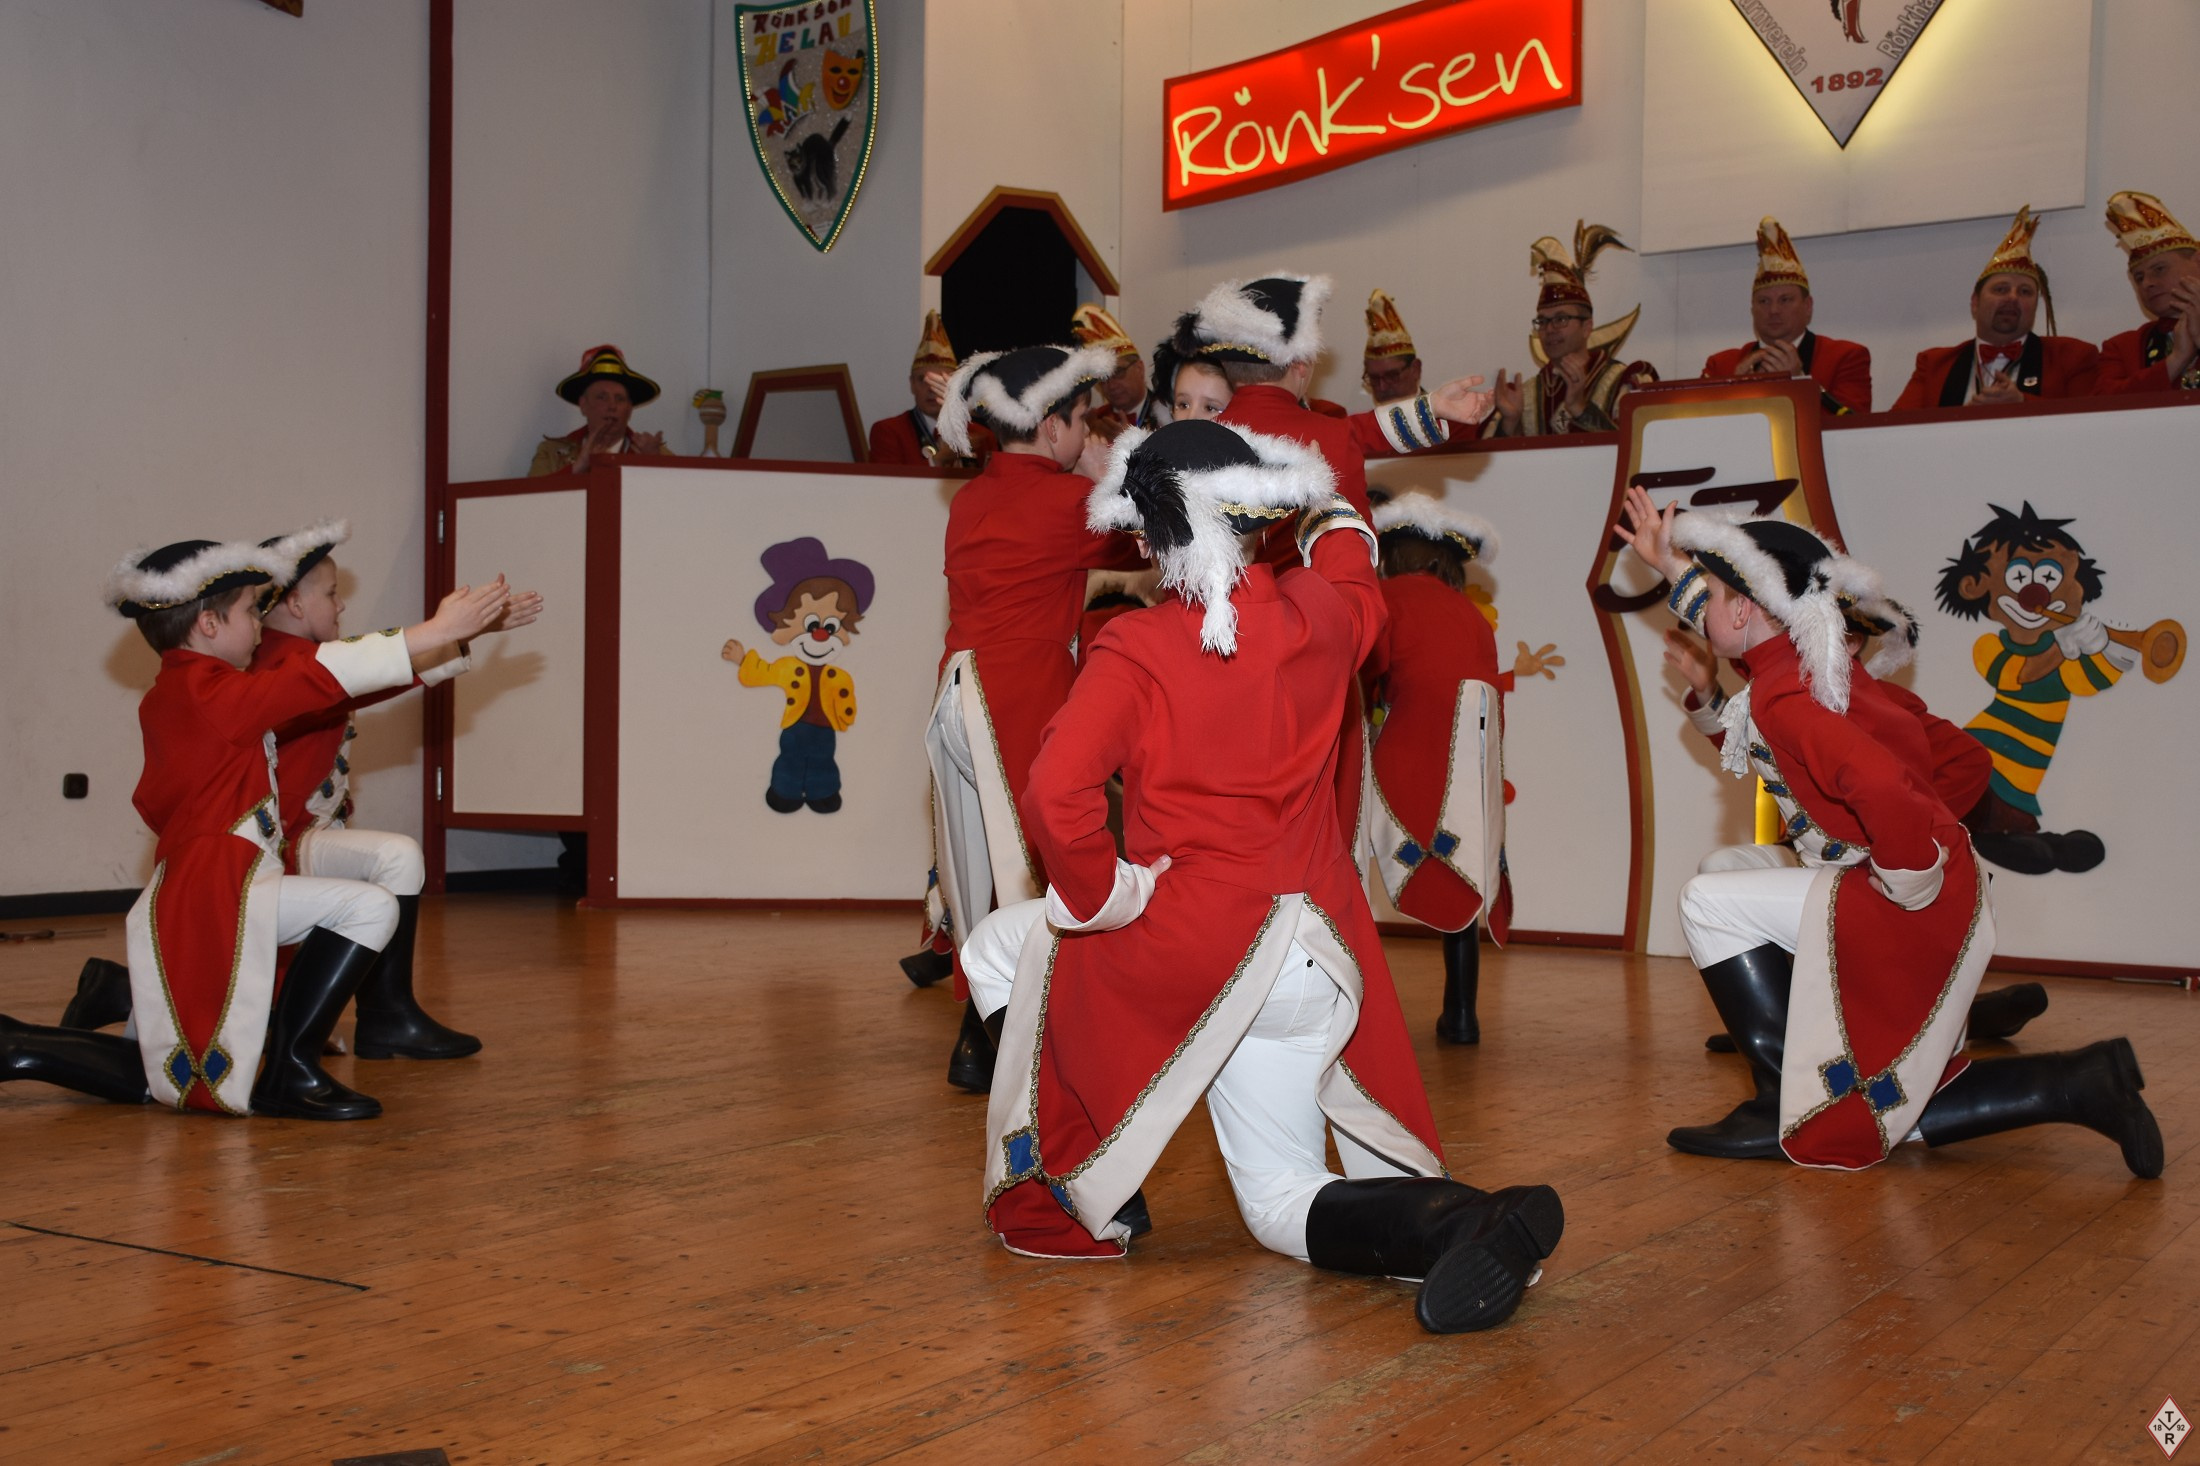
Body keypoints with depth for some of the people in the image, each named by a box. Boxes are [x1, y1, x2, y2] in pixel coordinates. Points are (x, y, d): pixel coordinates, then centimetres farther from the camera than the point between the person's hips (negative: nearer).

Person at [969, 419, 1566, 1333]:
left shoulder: (1136, 649, -12)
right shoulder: (1316, 616, 3)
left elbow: (1056, 793, -25)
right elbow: (1345, 556, 30)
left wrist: (1108, 896, -10)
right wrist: (1324, 501, 49)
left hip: (1188, 949, -5)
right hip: (1312, 966, 5)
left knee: (996, 950, 24)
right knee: (1284, 1206, 19)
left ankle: (1080, 1200, 18)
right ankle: (1468, 1222, -12)